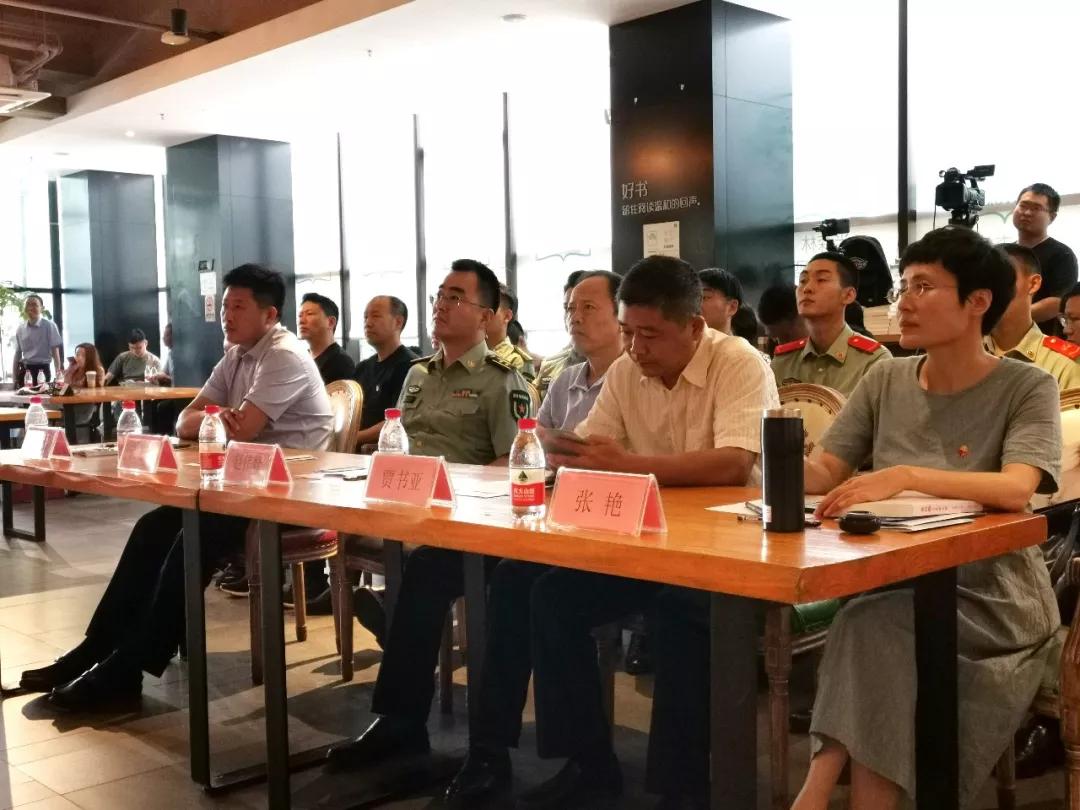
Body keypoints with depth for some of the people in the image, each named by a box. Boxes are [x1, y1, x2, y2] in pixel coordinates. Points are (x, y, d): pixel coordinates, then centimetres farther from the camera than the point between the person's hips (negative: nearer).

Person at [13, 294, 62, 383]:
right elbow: (17, 353, 12)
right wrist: (15, 378, 8)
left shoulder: (49, 326, -5)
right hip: (25, 371, 4)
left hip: (42, 370, -4)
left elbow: (55, 351, -6)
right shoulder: (20, 328, 8)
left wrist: (58, 374, -14)